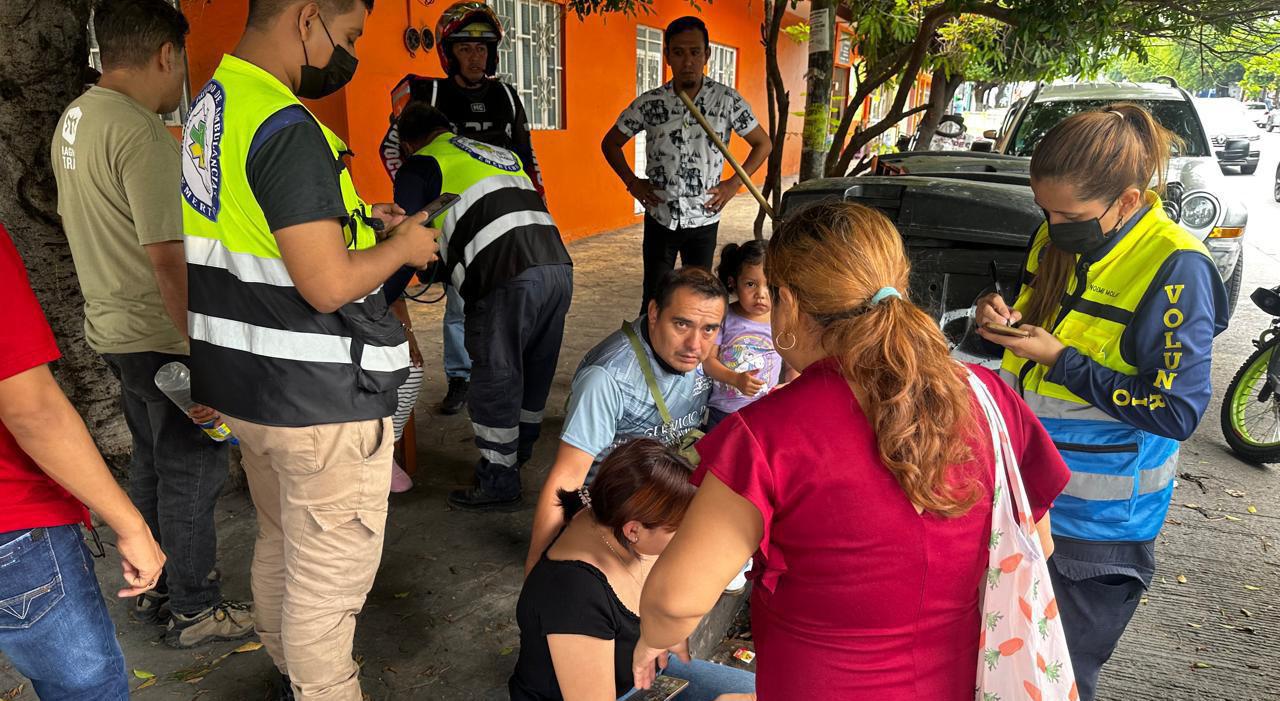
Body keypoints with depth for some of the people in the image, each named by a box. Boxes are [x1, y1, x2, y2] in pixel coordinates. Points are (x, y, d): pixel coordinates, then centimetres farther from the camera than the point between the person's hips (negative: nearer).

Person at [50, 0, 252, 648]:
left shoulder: (74, 120, 9)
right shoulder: (142, 136, -22)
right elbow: (169, 260, -26)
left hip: (111, 327, 10)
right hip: (163, 338, -10)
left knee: (151, 462, 21)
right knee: (192, 473, 4)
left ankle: (152, 590, 36)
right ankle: (194, 611, 19)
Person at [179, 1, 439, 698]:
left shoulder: (209, 106, 9)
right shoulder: (286, 128, -21)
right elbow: (328, 286, -25)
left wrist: (358, 221, 12)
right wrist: (403, 247, -7)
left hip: (241, 382, 10)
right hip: (320, 402, -10)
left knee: (279, 545, 24)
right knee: (329, 575, 6)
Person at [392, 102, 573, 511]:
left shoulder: (421, 167, 9)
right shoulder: (501, 153, 29)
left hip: (508, 280, -7)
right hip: (559, 265, 7)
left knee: (495, 380, 6)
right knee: (534, 371, 20)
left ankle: (498, 483, 17)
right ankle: (519, 453, 40)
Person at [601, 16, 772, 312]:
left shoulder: (727, 99, -7)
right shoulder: (649, 103, -5)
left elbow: (763, 144, 4)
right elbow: (611, 143, 9)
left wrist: (733, 184, -4)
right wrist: (632, 183, -2)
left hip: (704, 220, 0)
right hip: (660, 218, 0)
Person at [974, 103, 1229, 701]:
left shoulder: (1175, 268, -20)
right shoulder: (1057, 237, 1)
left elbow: (1177, 411, -20)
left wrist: (1061, 360, -22)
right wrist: (1004, 318, -5)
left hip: (1095, 525, -6)